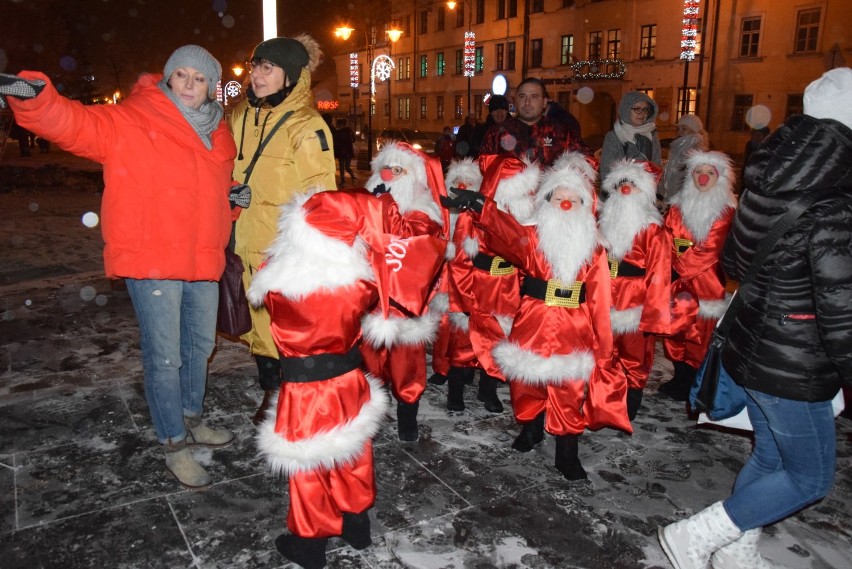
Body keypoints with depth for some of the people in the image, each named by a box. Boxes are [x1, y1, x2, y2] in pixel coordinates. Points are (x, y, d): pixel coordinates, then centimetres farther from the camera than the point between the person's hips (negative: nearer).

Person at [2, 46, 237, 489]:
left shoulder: (217, 133, 13)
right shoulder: (127, 122, -5)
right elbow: (72, 123, -21)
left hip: (204, 260, 7)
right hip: (151, 261, -6)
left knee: (200, 347, 20)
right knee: (164, 357, -1)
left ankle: (191, 420, 42)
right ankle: (175, 447, 17)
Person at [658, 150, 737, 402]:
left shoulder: (727, 211, -4)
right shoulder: (679, 205, 8)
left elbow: (713, 250, -11)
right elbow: (667, 241, 5)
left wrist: (680, 268, -11)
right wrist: (675, 270, -9)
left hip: (707, 284, -3)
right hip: (677, 282, 4)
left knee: (701, 334, 1)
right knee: (675, 327, 6)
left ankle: (697, 386, 15)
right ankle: (682, 378, 23)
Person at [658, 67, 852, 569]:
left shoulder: (774, 184, 1)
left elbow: (734, 258, 12)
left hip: (750, 347, 8)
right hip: (792, 368, -8)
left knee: (770, 454, 25)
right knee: (810, 477, 11)